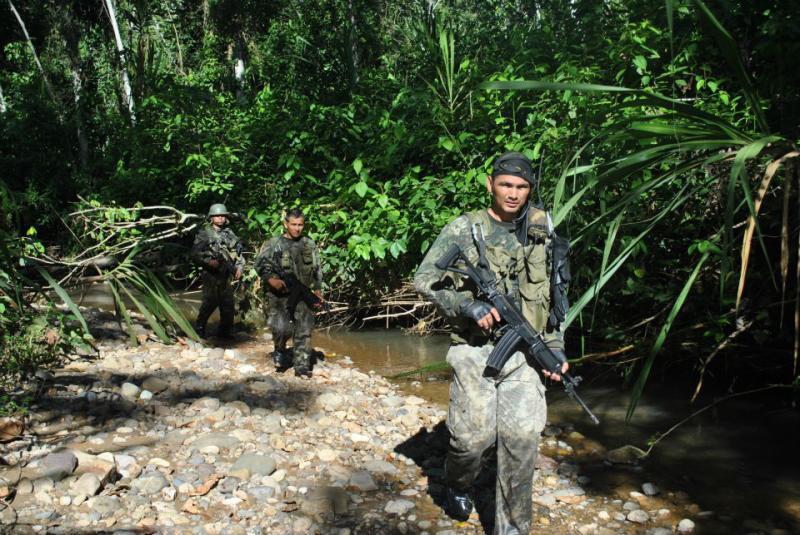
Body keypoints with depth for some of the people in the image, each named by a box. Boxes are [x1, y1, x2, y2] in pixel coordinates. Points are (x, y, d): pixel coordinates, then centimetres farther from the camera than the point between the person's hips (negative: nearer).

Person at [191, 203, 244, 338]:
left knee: (228, 304, 6)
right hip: (211, 274, -4)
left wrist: (239, 267, 2)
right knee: (210, 303, -5)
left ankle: (224, 331, 19)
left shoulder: (229, 234, 11)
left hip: (227, 275, 4)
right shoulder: (204, 234, -1)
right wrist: (208, 261, -19)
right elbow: (195, 253, -5)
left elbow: (238, 252, 15)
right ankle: (199, 328, 13)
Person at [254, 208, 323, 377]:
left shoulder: (310, 245, 11)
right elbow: (260, 264, -3)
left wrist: (317, 288, 9)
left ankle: (302, 366, 8)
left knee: (304, 330, 0)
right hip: (280, 295, -3)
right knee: (281, 327, -14)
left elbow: (317, 268, 18)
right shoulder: (273, 244, -1)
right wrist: (271, 279, -18)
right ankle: (279, 351, 18)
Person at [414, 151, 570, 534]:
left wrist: (556, 347, 10)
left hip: (523, 353, 2)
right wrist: (468, 305, -16)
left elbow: (553, 297, 16)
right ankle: (457, 486, 32)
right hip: (475, 350, -2)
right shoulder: (463, 229, 0)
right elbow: (424, 280, -4)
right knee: (473, 438, -3)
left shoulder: (541, 232, 11)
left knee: (521, 438, -8)